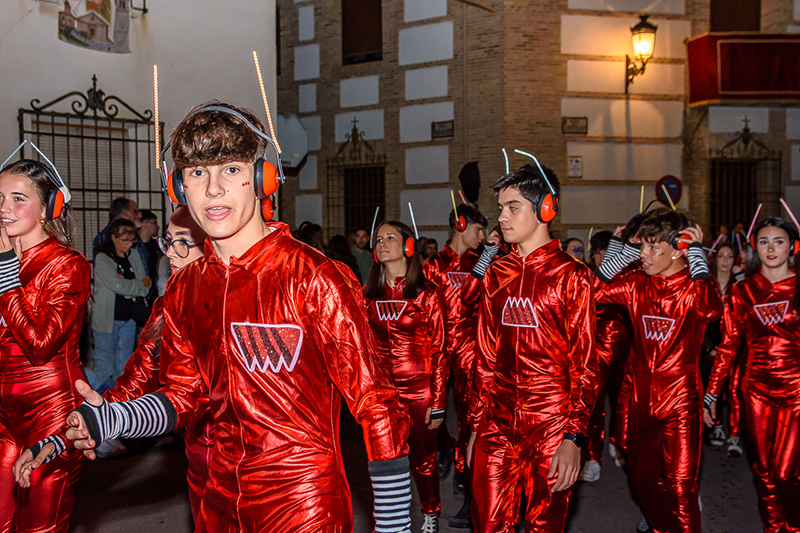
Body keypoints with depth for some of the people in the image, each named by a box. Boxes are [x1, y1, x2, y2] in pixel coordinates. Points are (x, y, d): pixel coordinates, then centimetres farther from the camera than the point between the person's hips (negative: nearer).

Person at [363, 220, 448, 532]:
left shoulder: (428, 294, -5)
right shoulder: (369, 294, 5)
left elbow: (439, 352, -6)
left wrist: (438, 404, -8)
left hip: (418, 389, -3)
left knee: (422, 458, 10)